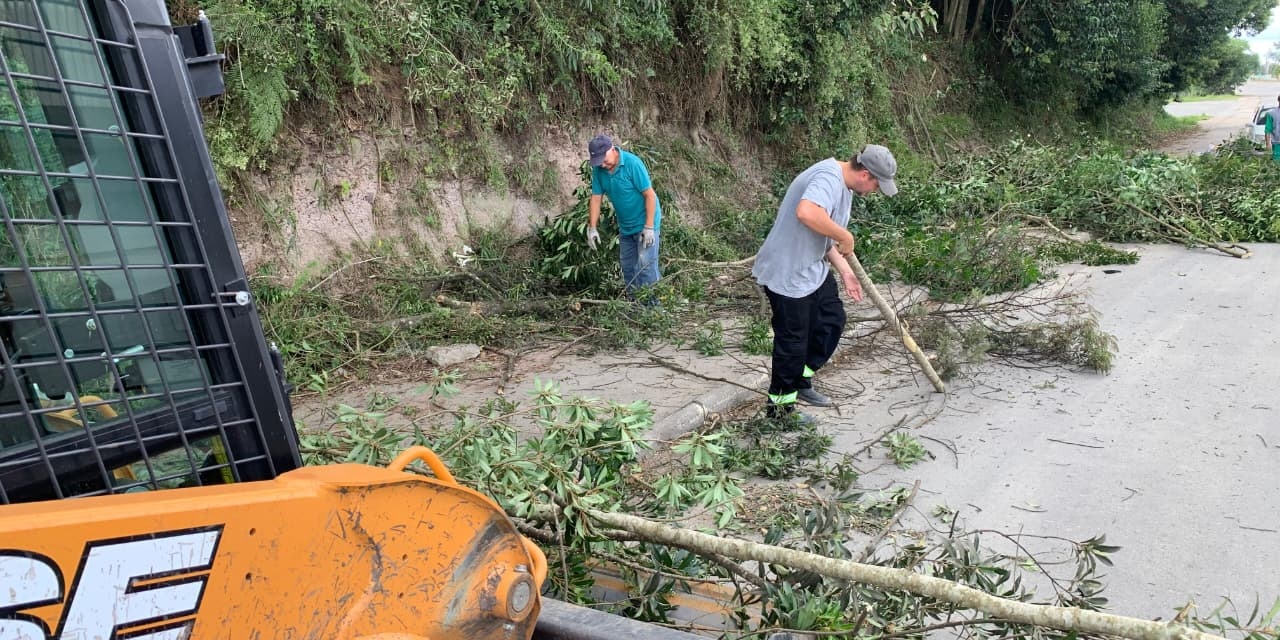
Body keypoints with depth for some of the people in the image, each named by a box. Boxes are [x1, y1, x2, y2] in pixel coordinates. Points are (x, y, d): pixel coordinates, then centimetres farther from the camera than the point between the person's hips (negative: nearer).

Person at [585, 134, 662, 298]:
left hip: (645, 224, -7)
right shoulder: (598, 169, -5)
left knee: (646, 265, -12)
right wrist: (592, 227, -7)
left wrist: (649, 227, -23)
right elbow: (595, 198, 0)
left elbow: (650, 194, -21)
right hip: (625, 227, 7)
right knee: (628, 268, 12)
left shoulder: (632, 163, -22)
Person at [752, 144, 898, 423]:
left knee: (833, 319, 19)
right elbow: (806, 212, -44)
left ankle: (800, 382, 33)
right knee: (792, 342, 1)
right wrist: (845, 236, -29)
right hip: (787, 274, -11)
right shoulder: (829, 178, -23)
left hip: (813, 269, 11)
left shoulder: (844, 185, 10)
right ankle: (780, 407, 19)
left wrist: (845, 271, 13)